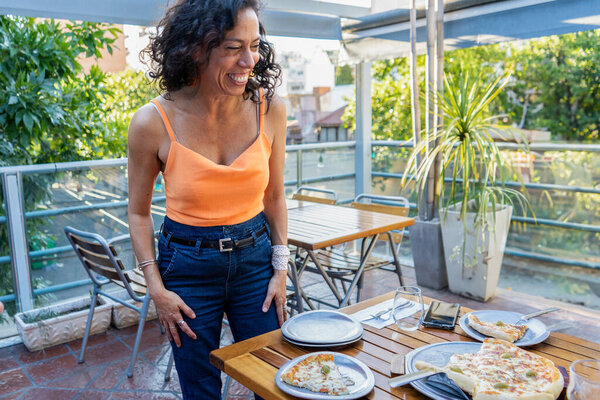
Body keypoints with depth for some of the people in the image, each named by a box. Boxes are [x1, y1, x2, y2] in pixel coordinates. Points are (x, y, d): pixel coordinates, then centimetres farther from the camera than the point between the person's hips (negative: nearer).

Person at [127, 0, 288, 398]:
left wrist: (281, 269, 1)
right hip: (187, 266, -1)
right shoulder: (153, 122, -17)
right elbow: (139, 213, -2)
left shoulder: (270, 109, -11)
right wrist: (157, 289, -7)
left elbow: (274, 197, 3)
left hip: (255, 257, 2)